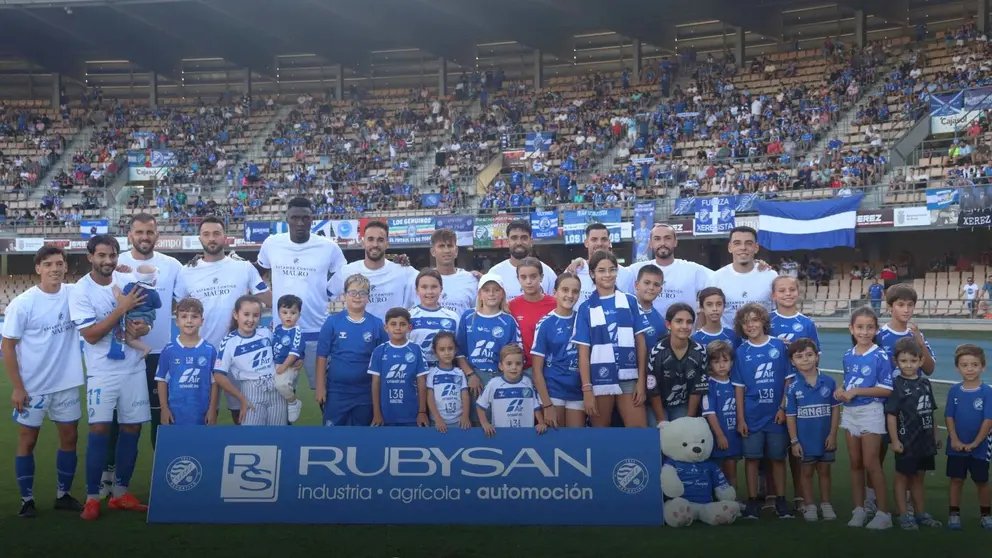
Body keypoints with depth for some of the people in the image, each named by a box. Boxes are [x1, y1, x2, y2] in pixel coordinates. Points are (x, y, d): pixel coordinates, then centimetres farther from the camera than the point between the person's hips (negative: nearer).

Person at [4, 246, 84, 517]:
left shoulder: (74, 294, -4)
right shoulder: (22, 303, -12)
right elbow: (7, 345, -8)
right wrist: (17, 387, -11)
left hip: (66, 384, 3)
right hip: (32, 387, -3)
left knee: (69, 438, 10)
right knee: (27, 441, 7)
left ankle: (63, 494, 24)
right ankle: (27, 499, 20)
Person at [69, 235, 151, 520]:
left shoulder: (129, 281, 2)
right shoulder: (80, 291, -11)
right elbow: (91, 335, -17)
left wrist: (143, 327, -11)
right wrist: (122, 308, -23)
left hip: (134, 367, 4)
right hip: (102, 371, -4)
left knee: (132, 427, 6)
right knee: (99, 428, -9)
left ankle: (120, 492, 17)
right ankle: (92, 497, 1)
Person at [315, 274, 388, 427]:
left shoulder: (377, 324, -2)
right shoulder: (332, 322, -5)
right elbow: (322, 356, -3)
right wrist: (320, 386, -6)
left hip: (366, 391, 1)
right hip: (337, 390, -1)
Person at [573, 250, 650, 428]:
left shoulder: (630, 302, 5)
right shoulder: (586, 308, 2)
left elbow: (640, 342, 5)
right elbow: (583, 352, 0)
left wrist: (641, 381, -1)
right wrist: (586, 389, -6)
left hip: (629, 378, 1)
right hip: (599, 380, 0)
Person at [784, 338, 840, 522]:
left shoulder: (829, 382, -8)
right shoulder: (793, 387, -9)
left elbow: (835, 409, -2)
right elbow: (790, 416, -5)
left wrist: (833, 434, -5)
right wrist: (794, 441, -7)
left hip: (825, 437, 1)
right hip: (804, 439, -1)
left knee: (824, 470, 15)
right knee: (806, 471, 12)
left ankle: (826, 504, 28)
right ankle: (809, 506, 23)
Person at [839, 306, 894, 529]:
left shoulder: (880, 356, -12)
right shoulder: (848, 355, 7)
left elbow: (887, 389, -15)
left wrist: (856, 391, -18)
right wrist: (841, 390, -2)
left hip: (871, 412, -6)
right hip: (849, 412, 6)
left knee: (871, 463, -3)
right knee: (855, 463, 11)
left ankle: (883, 512, 7)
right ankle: (859, 509, 20)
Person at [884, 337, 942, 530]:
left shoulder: (925, 384, 6)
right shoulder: (896, 385, -12)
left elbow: (930, 413, 14)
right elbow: (891, 415, -15)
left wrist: (935, 435, 14)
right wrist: (895, 440, -17)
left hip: (924, 440, 6)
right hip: (906, 441, -6)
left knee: (919, 477, 17)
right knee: (903, 477, 6)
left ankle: (920, 513, 28)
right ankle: (903, 516, 14)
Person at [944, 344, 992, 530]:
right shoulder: (954, 391, -2)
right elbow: (949, 416, -1)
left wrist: (975, 443, -15)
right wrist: (954, 439, -12)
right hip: (957, 446, 2)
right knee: (956, 479, 8)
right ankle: (954, 514, 17)